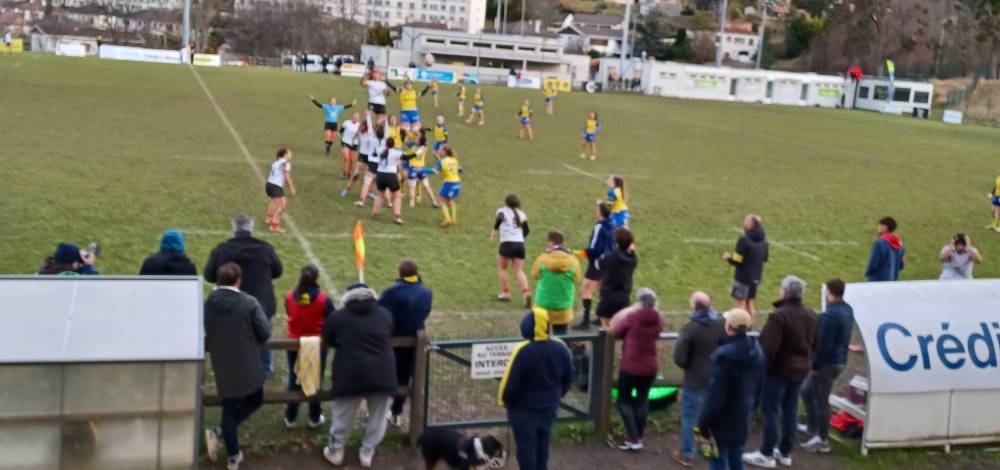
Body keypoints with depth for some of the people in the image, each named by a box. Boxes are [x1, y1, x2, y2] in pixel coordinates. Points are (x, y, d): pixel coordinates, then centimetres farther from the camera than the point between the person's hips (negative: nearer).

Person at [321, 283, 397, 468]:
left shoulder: (337, 317, 4)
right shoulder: (385, 314, 10)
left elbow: (327, 341, 17)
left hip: (351, 374, -1)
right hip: (382, 374, 1)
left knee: (343, 415, 15)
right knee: (378, 415, 16)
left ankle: (336, 451, 28)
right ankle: (367, 453, 23)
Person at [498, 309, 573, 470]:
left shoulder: (523, 351, -27)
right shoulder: (560, 348, -9)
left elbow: (510, 382, -20)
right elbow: (568, 379, 3)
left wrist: (504, 401, -1)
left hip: (523, 409, -5)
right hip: (549, 407, 5)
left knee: (526, 446, 8)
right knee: (542, 444, 22)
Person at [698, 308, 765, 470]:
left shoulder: (724, 355, -26)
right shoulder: (756, 351, 2)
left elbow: (715, 396, -23)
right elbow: (757, 387, 12)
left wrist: (704, 421, -14)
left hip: (722, 421, -8)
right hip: (742, 418, 8)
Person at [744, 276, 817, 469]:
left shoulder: (779, 316, -23)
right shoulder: (811, 316, 4)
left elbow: (768, 348, -24)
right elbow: (814, 345, 13)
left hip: (779, 370, -8)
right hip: (799, 370, 8)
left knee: (771, 411, 1)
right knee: (790, 410, 15)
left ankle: (767, 454, 7)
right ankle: (785, 452, 24)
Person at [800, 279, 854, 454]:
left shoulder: (830, 315, -25)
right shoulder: (848, 310, 6)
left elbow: (823, 344, -24)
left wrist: (815, 366, -14)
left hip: (827, 363, -10)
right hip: (839, 360, 10)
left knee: (821, 401, 4)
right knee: (806, 391, 23)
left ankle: (822, 440, 14)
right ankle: (812, 428, 34)